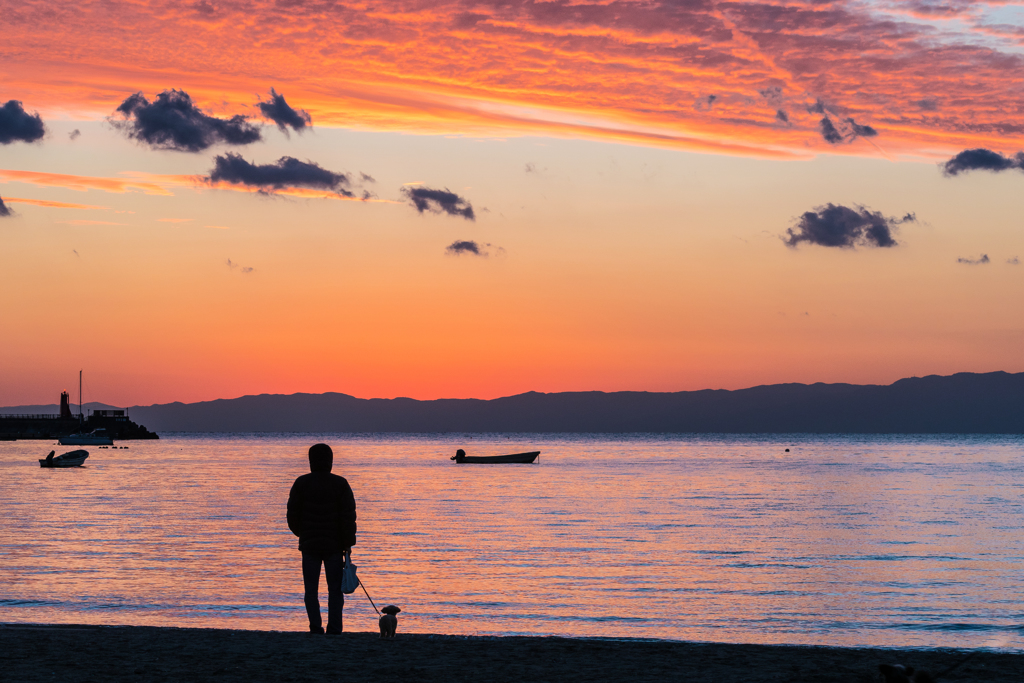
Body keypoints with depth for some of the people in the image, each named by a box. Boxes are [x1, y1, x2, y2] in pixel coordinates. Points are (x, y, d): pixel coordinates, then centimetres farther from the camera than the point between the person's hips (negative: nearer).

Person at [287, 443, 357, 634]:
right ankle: (334, 628, -3)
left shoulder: (301, 483, -3)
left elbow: (292, 515, 1)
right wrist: (348, 544, -2)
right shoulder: (340, 484, -3)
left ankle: (315, 628, -4)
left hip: (309, 545, 0)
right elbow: (348, 517, -7)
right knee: (335, 589, 5)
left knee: (311, 590, 6)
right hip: (334, 545, 0)